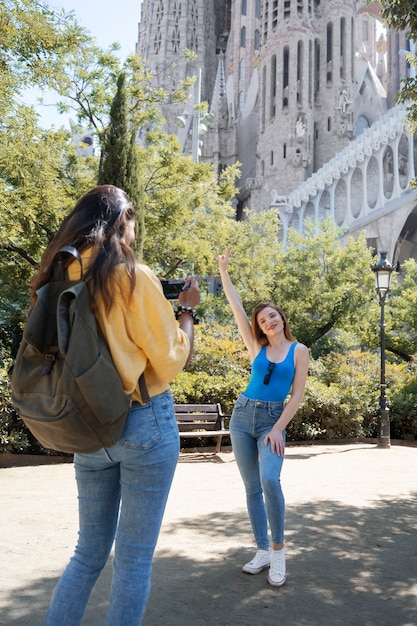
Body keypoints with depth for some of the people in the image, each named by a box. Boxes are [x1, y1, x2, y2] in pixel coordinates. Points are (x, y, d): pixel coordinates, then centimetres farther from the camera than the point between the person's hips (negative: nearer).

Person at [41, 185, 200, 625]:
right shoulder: (134, 277, -13)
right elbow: (169, 361, -9)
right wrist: (186, 311, 6)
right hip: (144, 423, -6)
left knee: (90, 549, 20)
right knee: (134, 557, 9)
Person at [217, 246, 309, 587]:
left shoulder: (299, 350, 1)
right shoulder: (257, 347, 6)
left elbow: (297, 394, -3)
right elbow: (236, 307, 4)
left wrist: (278, 429, -11)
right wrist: (224, 270, 3)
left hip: (273, 420, -3)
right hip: (242, 416, 3)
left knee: (269, 480, -22)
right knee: (252, 487, 5)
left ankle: (279, 551, -6)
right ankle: (263, 551, 15)